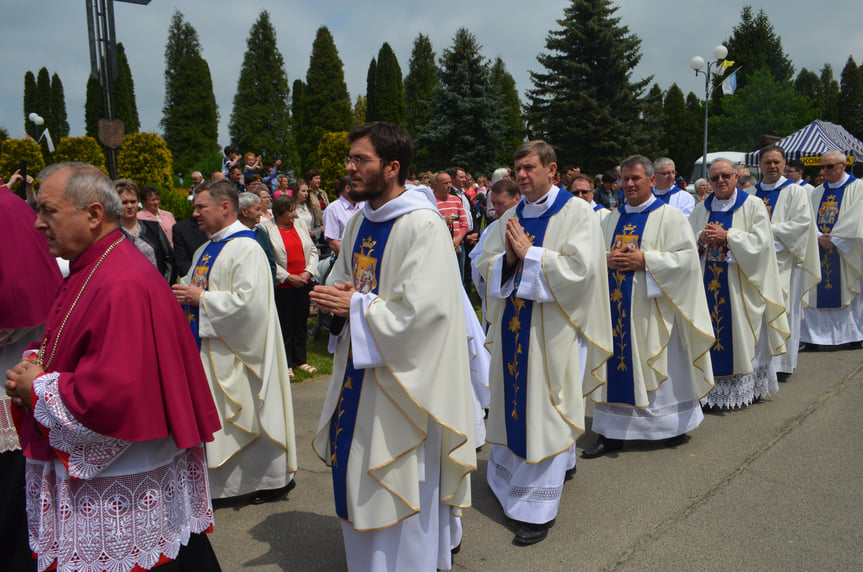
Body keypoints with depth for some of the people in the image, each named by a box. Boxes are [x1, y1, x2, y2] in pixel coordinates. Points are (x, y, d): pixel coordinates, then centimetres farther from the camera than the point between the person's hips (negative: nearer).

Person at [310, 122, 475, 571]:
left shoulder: (422, 225, -19)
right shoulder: (360, 222, 8)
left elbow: (422, 308, -25)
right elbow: (341, 281, 17)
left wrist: (356, 304, -17)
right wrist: (335, 297, -6)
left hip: (403, 373, -8)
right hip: (360, 366, 8)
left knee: (403, 483, 5)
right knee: (355, 469, 18)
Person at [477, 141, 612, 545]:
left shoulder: (577, 213, -7)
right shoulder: (511, 217, 10)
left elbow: (578, 269, -18)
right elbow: (485, 265, 7)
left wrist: (528, 254, -18)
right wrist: (508, 257, -13)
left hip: (554, 328, -6)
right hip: (514, 327, 6)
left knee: (545, 410, -1)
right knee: (516, 402, 13)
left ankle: (539, 508, 9)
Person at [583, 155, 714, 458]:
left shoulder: (670, 215, -2)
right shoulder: (612, 218, 14)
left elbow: (687, 257, -10)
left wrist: (645, 260, -19)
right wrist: (607, 260, -8)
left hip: (651, 307, -4)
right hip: (616, 307, 5)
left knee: (657, 367, 3)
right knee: (616, 366, 6)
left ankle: (673, 426, 24)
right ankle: (612, 433, 14)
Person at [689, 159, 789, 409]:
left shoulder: (753, 205, 1)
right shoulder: (700, 210, 12)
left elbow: (760, 241, -9)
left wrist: (726, 236, -17)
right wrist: (701, 238, -11)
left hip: (739, 284, -3)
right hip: (709, 283, 3)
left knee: (741, 333, 0)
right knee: (710, 330, 2)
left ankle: (747, 387, 13)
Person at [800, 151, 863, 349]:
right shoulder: (817, 192, 14)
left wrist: (833, 238, -13)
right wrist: (820, 237, -11)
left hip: (845, 254, -4)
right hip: (819, 250, 4)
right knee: (816, 294, 0)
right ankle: (815, 335, 3)